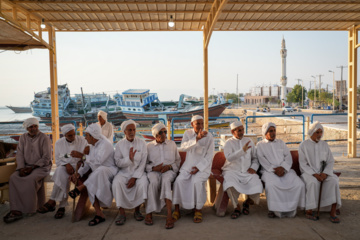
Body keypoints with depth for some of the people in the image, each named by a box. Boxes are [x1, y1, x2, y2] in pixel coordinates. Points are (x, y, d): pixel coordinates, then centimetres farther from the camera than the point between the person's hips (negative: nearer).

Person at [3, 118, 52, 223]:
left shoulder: (44, 138, -7)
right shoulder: (23, 137, 9)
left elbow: (46, 158, -9)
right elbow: (19, 154, 5)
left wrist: (32, 167, -17)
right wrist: (21, 168, -12)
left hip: (42, 167, -5)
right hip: (26, 166, 5)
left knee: (31, 179, -32)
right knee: (13, 177, -21)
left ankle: (31, 209, -18)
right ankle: (16, 210, -24)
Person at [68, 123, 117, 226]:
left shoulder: (105, 144, -12)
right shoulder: (92, 146, 16)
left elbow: (98, 160, -27)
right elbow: (87, 163, 11)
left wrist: (82, 156, -17)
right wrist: (79, 173, -7)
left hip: (109, 172, -8)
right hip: (96, 175, 8)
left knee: (100, 170, -39)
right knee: (90, 184, -24)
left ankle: (80, 188, -20)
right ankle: (99, 214, -24)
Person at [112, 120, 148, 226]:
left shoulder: (142, 143, 2)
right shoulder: (119, 145, 5)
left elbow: (143, 163, -4)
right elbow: (118, 163, -1)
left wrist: (134, 177, -14)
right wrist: (129, 158, -19)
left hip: (138, 172, 0)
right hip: (124, 172, 1)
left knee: (143, 182, -30)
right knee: (116, 183, -29)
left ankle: (137, 210, -9)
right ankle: (122, 213, -18)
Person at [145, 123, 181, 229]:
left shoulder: (172, 144, 18)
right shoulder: (149, 146, 14)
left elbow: (178, 160, 16)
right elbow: (145, 163, 11)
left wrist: (169, 166, -4)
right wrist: (153, 168, -10)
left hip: (169, 170, 0)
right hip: (154, 171, 0)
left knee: (166, 180, -36)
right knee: (154, 182, -36)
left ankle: (169, 215, -43)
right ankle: (149, 213, -27)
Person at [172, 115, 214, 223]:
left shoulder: (209, 136, -2)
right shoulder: (188, 133, 3)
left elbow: (209, 156, -4)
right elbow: (183, 147, -16)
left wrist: (199, 167, -15)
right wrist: (197, 139, -29)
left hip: (203, 166, -2)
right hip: (188, 165, 2)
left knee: (197, 181, -30)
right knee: (179, 180, -23)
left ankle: (198, 209, -13)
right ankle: (177, 209, -11)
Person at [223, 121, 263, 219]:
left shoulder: (249, 141, 16)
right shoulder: (228, 143, 3)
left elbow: (255, 157, 20)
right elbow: (229, 157, -16)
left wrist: (254, 167, 0)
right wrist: (242, 150, -26)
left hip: (247, 172, 3)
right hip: (232, 171, -3)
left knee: (257, 186, -24)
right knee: (230, 185, -35)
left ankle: (247, 202, 11)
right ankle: (237, 207, -7)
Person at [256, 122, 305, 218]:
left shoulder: (281, 143, 22)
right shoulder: (260, 145, 12)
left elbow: (288, 157, 11)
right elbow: (262, 160, -1)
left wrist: (283, 168, -9)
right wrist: (274, 170, -15)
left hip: (284, 169, 3)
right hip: (269, 170, -3)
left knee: (299, 184, -23)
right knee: (271, 185, -36)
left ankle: (291, 209, -8)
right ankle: (274, 209, -19)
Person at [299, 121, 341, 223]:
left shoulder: (324, 144, 9)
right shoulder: (303, 145, -2)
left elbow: (331, 161, 5)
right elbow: (303, 164, -6)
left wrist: (324, 173, -14)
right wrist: (314, 174, -20)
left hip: (323, 172, 3)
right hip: (308, 172, -3)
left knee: (333, 181, -28)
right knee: (313, 182, -35)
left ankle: (333, 212, -26)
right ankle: (309, 210, -23)